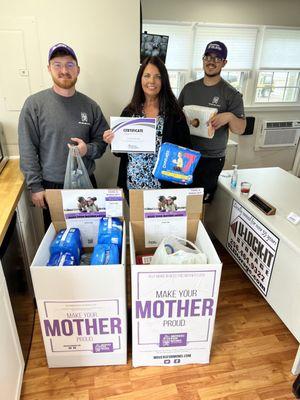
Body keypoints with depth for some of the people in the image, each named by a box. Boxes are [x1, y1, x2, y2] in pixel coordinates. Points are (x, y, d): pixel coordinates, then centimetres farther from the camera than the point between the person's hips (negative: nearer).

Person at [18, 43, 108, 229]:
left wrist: (88, 149, -15)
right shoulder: (34, 104, -6)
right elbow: (28, 150, -6)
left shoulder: (90, 106, 1)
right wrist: (35, 186, -7)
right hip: (51, 186, -1)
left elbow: (102, 140, 6)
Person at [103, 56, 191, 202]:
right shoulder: (129, 112, 2)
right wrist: (113, 141, -11)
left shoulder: (174, 113, -5)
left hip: (163, 185, -2)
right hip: (132, 184, 2)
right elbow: (121, 151, 7)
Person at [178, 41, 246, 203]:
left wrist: (229, 117, -29)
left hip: (211, 159, -3)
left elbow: (240, 129, -8)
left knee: (202, 201, 7)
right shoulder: (189, 88, 6)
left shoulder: (231, 94, -5)